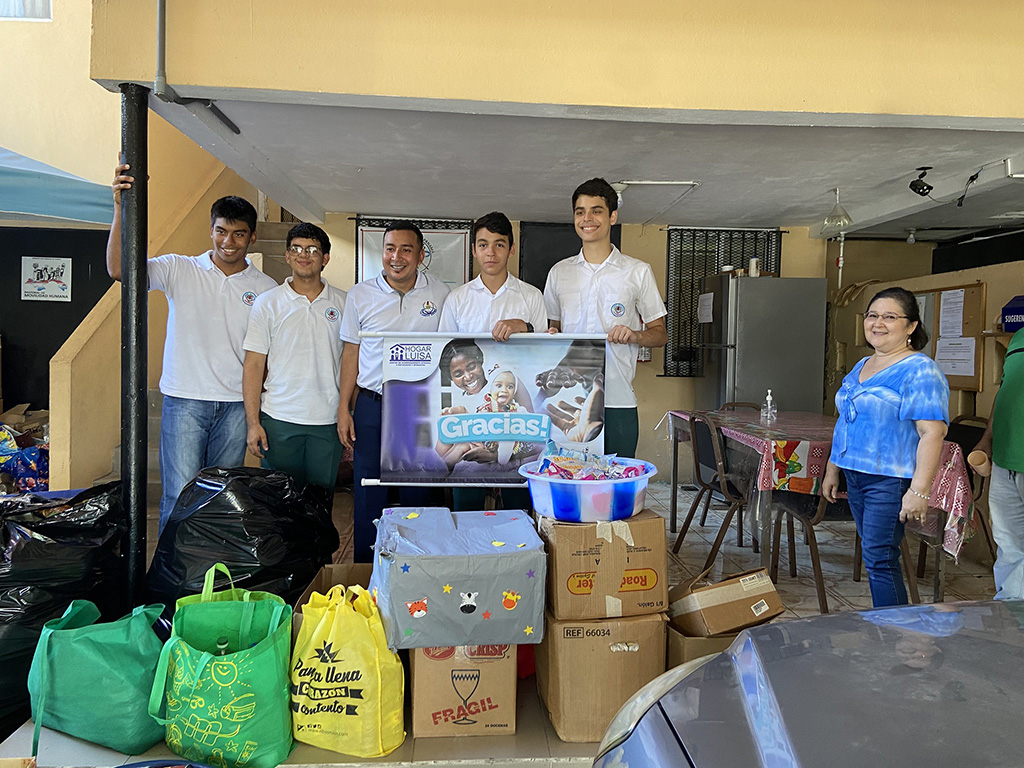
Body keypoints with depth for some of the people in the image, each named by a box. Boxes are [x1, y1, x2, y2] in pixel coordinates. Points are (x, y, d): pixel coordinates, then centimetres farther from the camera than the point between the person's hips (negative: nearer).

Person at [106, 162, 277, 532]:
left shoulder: (266, 288, 5)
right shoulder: (179, 270, 2)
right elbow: (119, 269, -12)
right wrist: (122, 208, -22)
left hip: (236, 405, 2)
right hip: (185, 400, -1)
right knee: (179, 496, -4)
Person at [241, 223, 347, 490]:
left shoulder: (343, 303, 6)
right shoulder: (267, 303, 2)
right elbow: (254, 365, 1)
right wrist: (253, 423, -5)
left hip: (328, 421, 1)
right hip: (278, 419, -1)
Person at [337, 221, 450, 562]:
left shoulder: (441, 295, 1)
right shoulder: (360, 294, 3)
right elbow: (351, 353, 8)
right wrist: (343, 408, 3)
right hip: (371, 405, 1)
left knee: (418, 495, 8)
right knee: (367, 494, 7)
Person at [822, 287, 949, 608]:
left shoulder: (920, 371, -13)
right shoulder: (860, 367, 14)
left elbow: (932, 433, -20)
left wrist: (919, 490, -25)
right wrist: (832, 470, 19)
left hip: (891, 481, -8)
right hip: (855, 475, 8)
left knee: (879, 560, -5)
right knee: (875, 556, 14)